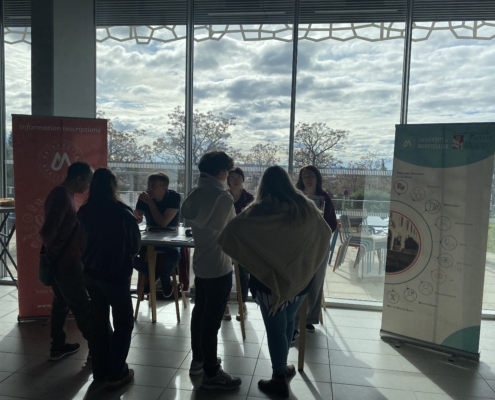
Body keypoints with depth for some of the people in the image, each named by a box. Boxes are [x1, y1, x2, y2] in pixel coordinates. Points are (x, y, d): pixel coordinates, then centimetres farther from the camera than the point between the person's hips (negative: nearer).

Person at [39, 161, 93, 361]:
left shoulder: (64, 194, 8)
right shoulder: (62, 196, -24)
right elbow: (47, 231, -29)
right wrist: (53, 251, -12)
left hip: (63, 260, 10)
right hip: (66, 262, -10)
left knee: (61, 303, 18)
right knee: (82, 307, 1)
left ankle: (58, 346, 30)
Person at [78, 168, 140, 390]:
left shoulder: (84, 212, -2)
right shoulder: (123, 212, -17)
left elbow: (84, 240, 9)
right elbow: (135, 245, -6)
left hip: (91, 272, 6)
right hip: (115, 274, -6)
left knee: (99, 321, 17)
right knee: (124, 323, 8)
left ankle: (100, 370, 28)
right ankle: (116, 374, 9)